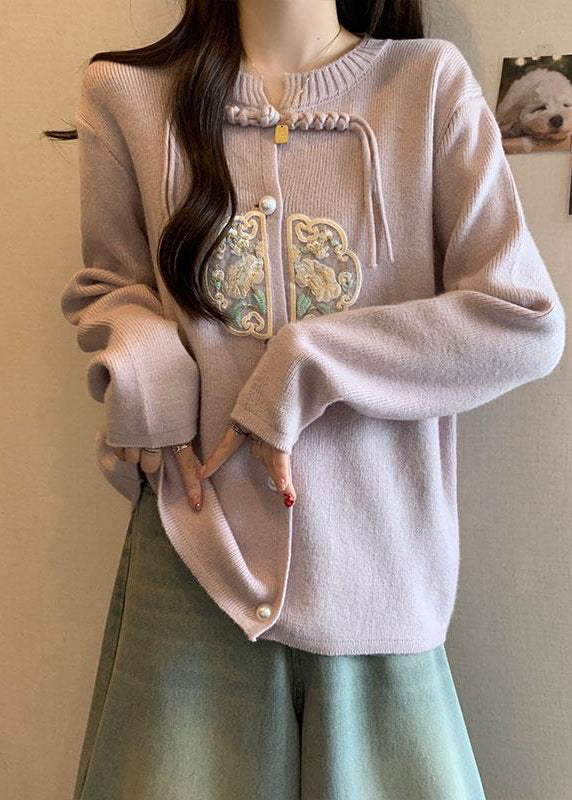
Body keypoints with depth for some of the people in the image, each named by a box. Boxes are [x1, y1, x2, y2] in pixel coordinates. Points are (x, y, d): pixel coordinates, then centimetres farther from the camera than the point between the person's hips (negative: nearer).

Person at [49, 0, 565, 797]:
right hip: (197, 555, 1)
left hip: (373, 566, 0)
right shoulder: (127, 91, 2)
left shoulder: (432, 80, -2)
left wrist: (304, 370, -14)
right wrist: (145, 371, -9)